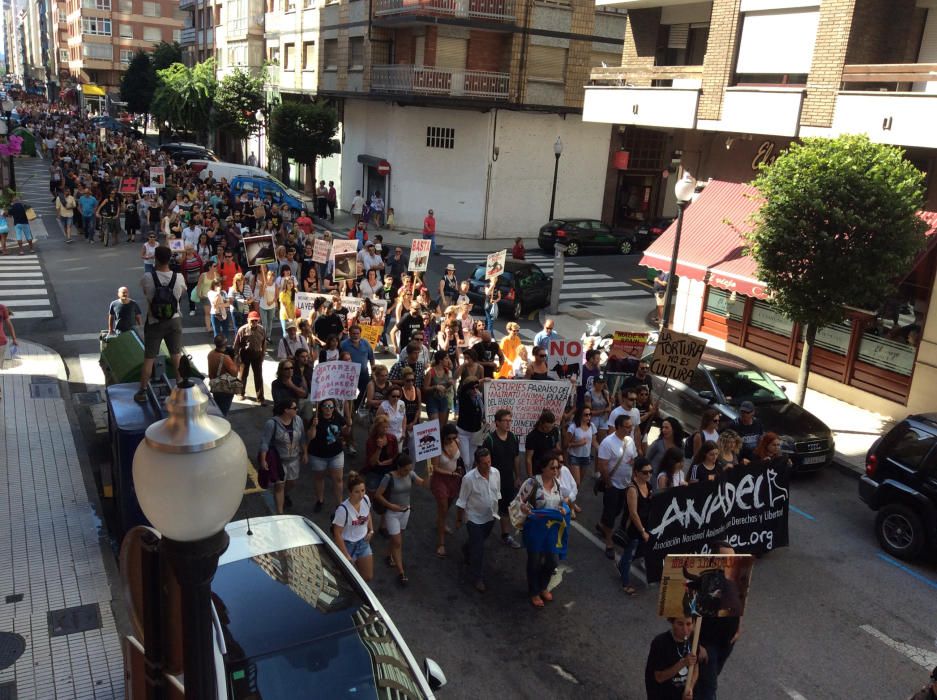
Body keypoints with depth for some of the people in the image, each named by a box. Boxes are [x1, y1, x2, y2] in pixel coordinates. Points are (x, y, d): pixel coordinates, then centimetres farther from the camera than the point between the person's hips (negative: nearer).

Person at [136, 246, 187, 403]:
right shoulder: (179, 278, -13)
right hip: (174, 321, 2)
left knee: (149, 358, 8)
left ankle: (142, 392, 15)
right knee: (177, 356, 17)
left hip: (154, 323, -2)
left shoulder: (147, 278, -19)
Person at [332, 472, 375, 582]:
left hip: (364, 542, 6)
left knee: (368, 577, 14)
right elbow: (337, 534, -21)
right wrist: (346, 555, -17)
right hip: (348, 545, -6)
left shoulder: (365, 499, -12)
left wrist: (371, 530, 3)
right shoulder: (343, 509, -29)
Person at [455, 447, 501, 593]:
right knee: (478, 549, 1)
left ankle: (466, 551, 59)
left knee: (479, 541, 27)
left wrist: (496, 510, 15)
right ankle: (478, 579, 19)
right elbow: (462, 502, -15)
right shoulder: (469, 478, -27)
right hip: (475, 518, -5)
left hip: (490, 516, 5)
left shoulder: (495, 473, -12)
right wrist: (458, 520, -6)